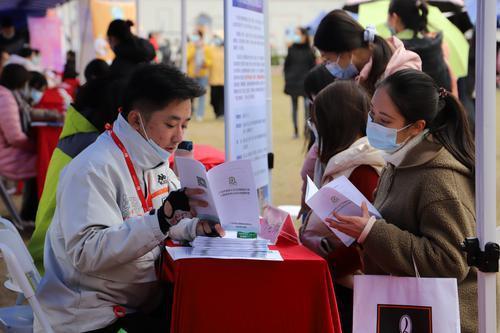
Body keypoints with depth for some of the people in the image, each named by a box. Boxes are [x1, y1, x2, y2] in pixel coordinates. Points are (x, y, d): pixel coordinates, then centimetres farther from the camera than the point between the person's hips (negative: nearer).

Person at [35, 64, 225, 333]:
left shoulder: (156, 161, 9)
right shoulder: (93, 169, -18)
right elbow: (85, 254, -27)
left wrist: (196, 227, -4)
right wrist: (164, 216, -31)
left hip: (141, 305, 8)